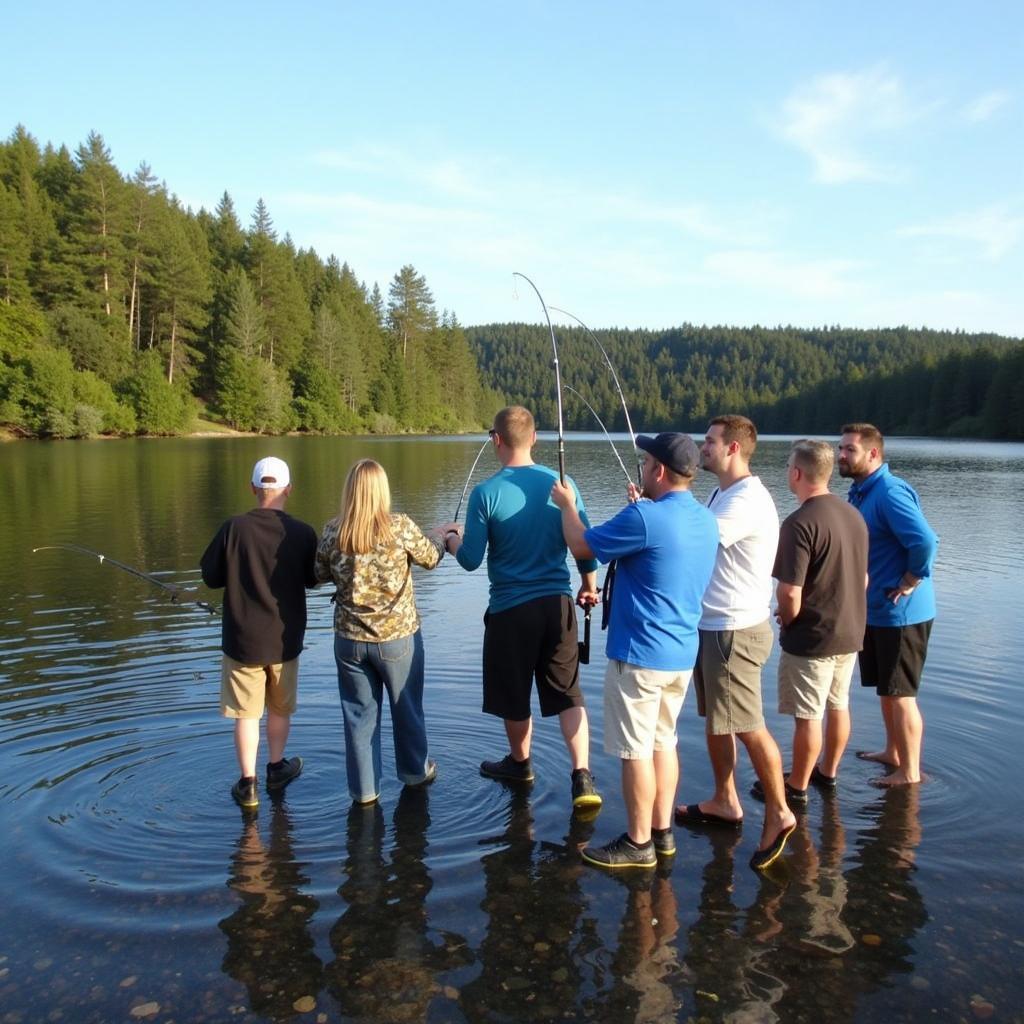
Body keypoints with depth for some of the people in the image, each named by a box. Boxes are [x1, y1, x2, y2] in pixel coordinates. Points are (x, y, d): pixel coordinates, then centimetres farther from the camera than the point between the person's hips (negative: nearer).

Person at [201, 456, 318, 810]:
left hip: (241, 639, -1)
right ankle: (276, 767, 35)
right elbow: (312, 580, 3)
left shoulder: (234, 528, -15)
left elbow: (211, 577, -5)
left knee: (246, 713, 10)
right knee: (280, 708, 21)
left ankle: (247, 784, 13)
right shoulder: (303, 533, -11)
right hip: (285, 639, 2)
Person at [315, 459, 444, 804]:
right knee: (407, 708, 19)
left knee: (359, 714, 14)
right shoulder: (400, 527, -15)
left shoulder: (333, 532, -9)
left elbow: (320, 575, 5)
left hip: (350, 639, 2)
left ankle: (364, 788, 24)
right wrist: (441, 535, 21)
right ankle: (415, 771, 37)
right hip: (399, 636, -1)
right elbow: (430, 557, 1)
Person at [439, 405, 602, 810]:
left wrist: (452, 538, 13)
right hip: (558, 602, 3)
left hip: (510, 608, -2)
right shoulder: (561, 484, -3)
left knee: (514, 696, 17)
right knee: (568, 693, 12)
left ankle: (519, 763, 38)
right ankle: (582, 776, 2)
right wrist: (589, 586, 18)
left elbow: (470, 560, -9)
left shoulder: (485, 493, -12)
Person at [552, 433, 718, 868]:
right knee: (663, 742, 18)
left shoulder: (645, 517, -21)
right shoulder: (706, 520, 5)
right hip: (682, 653, 8)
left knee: (635, 750, 4)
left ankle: (638, 843, 15)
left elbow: (582, 546, -10)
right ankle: (662, 832, 28)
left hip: (639, 654, -8)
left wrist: (567, 505, 7)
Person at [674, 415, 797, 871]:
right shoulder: (719, 495, 13)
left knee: (747, 726, -1)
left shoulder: (748, 501, -20)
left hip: (735, 631, -10)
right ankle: (725, 800, 33)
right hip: (709, 625, 10)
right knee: (715, 718, 18)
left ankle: (778, 813, 15)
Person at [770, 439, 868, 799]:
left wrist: (787, 619, -6)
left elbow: (790, 594, -25)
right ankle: (828, 772, 37)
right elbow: (863, 580, 11)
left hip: (811, 638, -8)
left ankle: (797, 788, 18)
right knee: (838, 705, 20)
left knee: (808, 716, 4)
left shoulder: (800, 523, -22)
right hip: (850, 633, 8)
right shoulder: (854, 514, 3)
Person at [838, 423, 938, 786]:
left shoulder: (889, 492, -21)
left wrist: (909, 583, -21)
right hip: (876, 610, 10)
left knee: (900, 694, 1)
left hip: (900, 612, -10)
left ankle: (909, 772, 14)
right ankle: (893, 753, 36)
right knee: (885, 689, 21)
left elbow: (924, 541, -32)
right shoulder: (860, 492, 9)